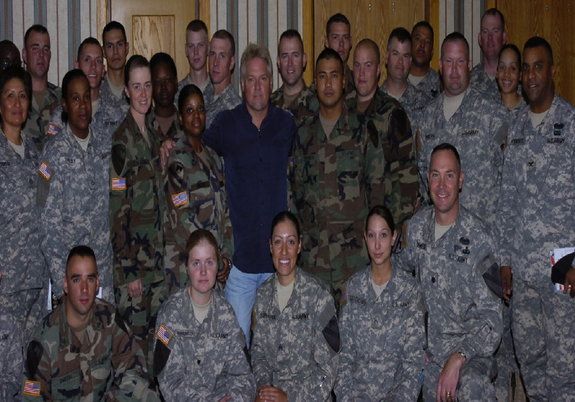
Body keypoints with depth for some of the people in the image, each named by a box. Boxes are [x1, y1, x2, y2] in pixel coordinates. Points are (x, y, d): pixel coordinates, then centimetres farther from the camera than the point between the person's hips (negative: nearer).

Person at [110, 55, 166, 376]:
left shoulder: (153, 136, 12)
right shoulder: (120, 140, -13)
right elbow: (116, 212, -16)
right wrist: (128, 272, -16)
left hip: (157, 258, 7)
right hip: (131, 262, -7)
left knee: (157, 337, 12)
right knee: (135, 337, -1)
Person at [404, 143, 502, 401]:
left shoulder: (478, 237, -13)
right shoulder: (417, 225, 2)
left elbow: (491, 320, -13)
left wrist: (457, 359, -25)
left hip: (469, 348, -5)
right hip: (430, 351, 5)